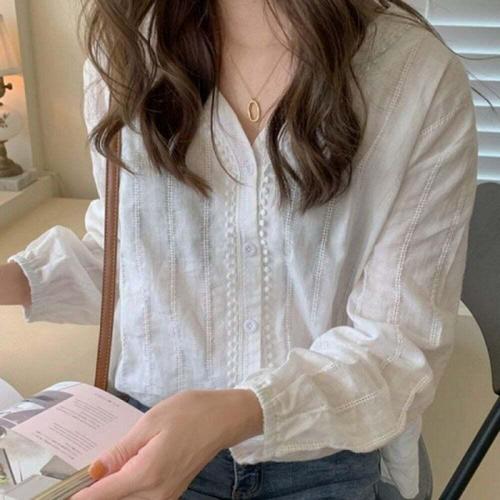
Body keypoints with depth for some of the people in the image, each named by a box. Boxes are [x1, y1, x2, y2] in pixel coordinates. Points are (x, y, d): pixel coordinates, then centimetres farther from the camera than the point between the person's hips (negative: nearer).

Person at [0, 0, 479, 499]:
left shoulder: (421, 75, -17)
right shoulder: (126, 51, -6)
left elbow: (400, 340, -16)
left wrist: (240, 414, -31)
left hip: (327, 459, -1)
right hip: (151, 433, 2)